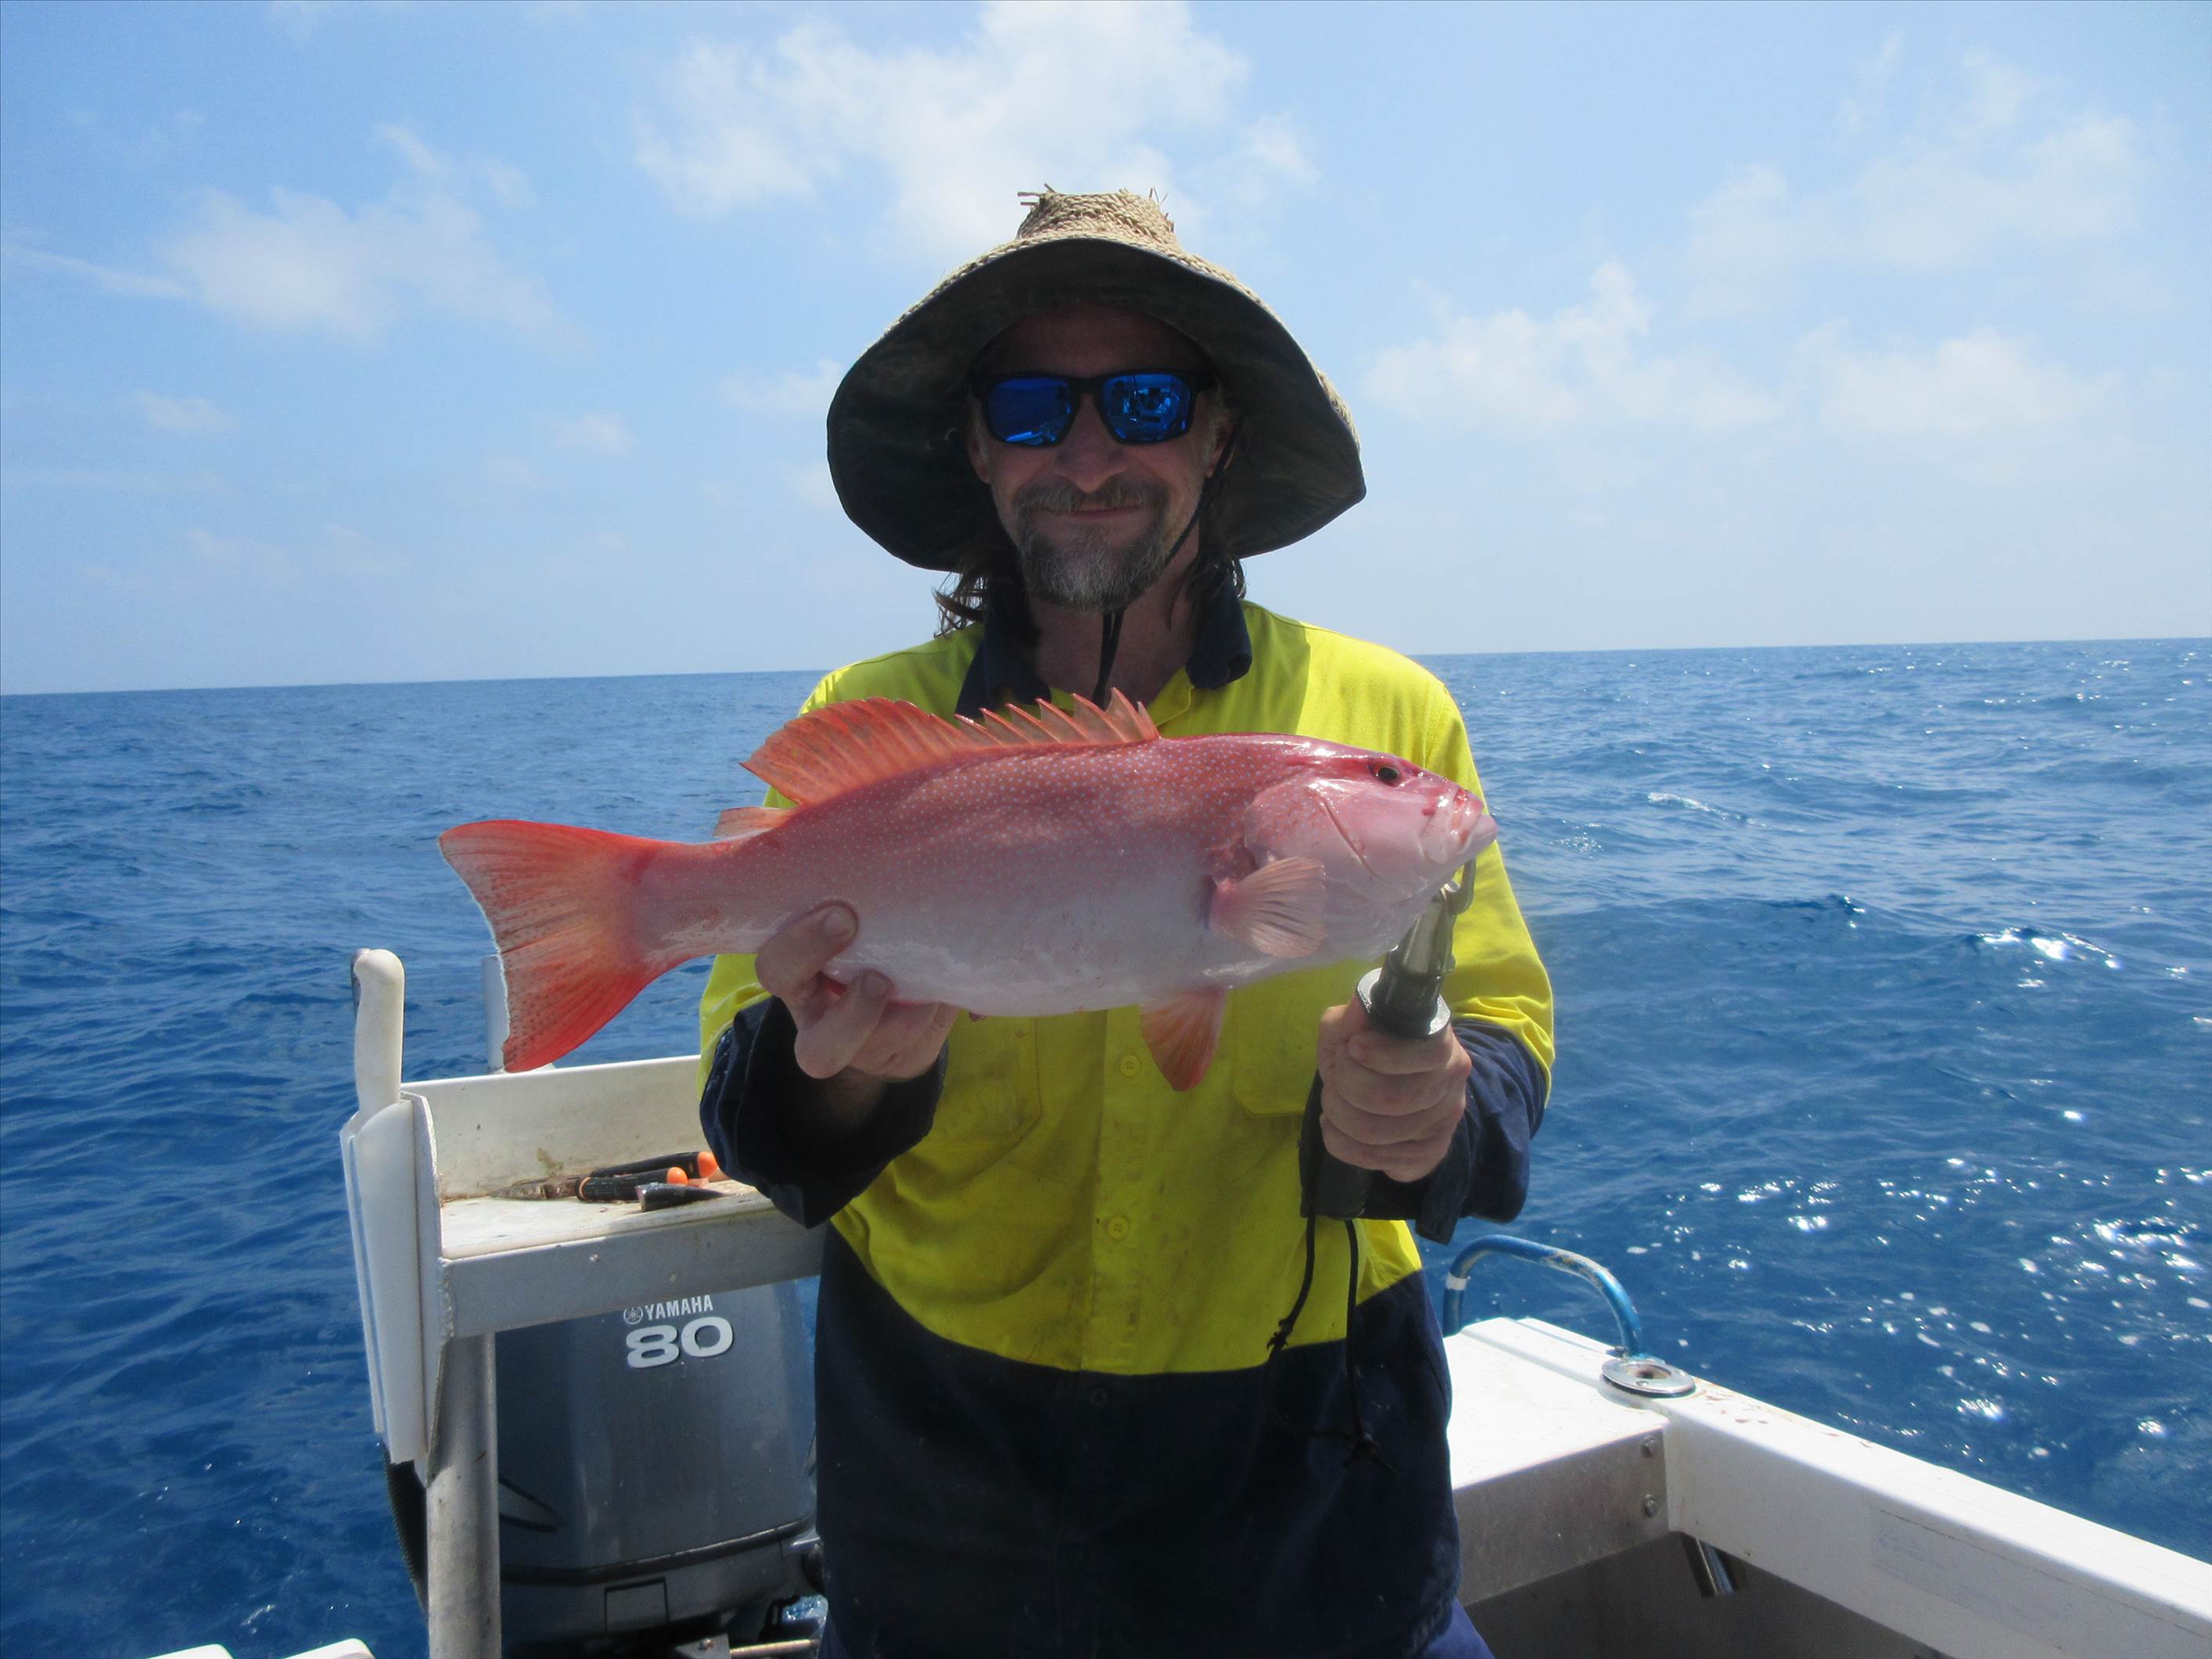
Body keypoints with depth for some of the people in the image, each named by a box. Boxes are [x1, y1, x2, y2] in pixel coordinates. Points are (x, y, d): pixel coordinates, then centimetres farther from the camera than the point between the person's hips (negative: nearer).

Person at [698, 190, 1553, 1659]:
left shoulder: (1390, 715, -6)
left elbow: (1501, 1016, -2)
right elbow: (748, 1104, -5)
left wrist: (1441, 1110, -25)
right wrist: (836, 1076, -28)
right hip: (946, 1468, 1)